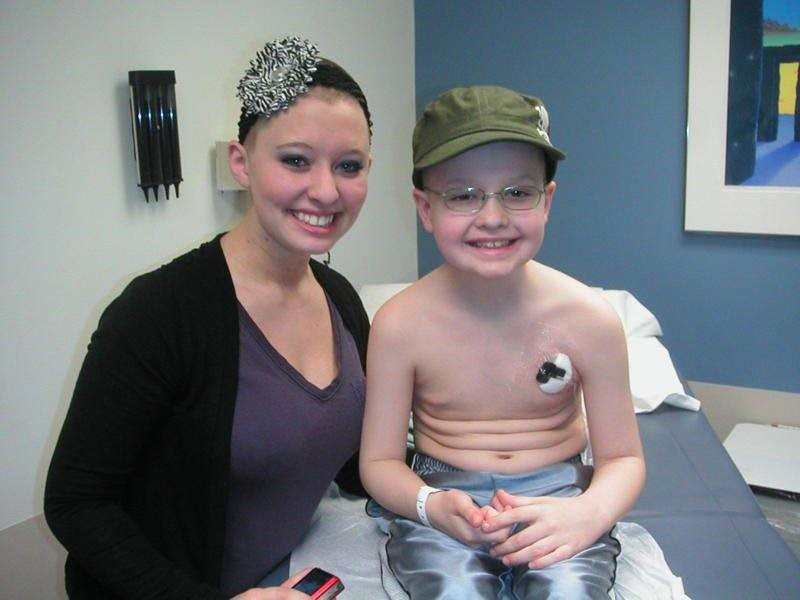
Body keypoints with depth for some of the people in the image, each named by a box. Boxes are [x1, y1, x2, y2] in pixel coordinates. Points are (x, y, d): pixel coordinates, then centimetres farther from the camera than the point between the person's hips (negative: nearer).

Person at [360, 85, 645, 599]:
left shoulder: (590, 318, -11)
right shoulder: (401, 324, -12)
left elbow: (623, 459, -3)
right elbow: (380, 461, -3)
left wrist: (588, 512, -25)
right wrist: (433, 507, -25)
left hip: (558, 491, 1)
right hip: (442, 494, 0)